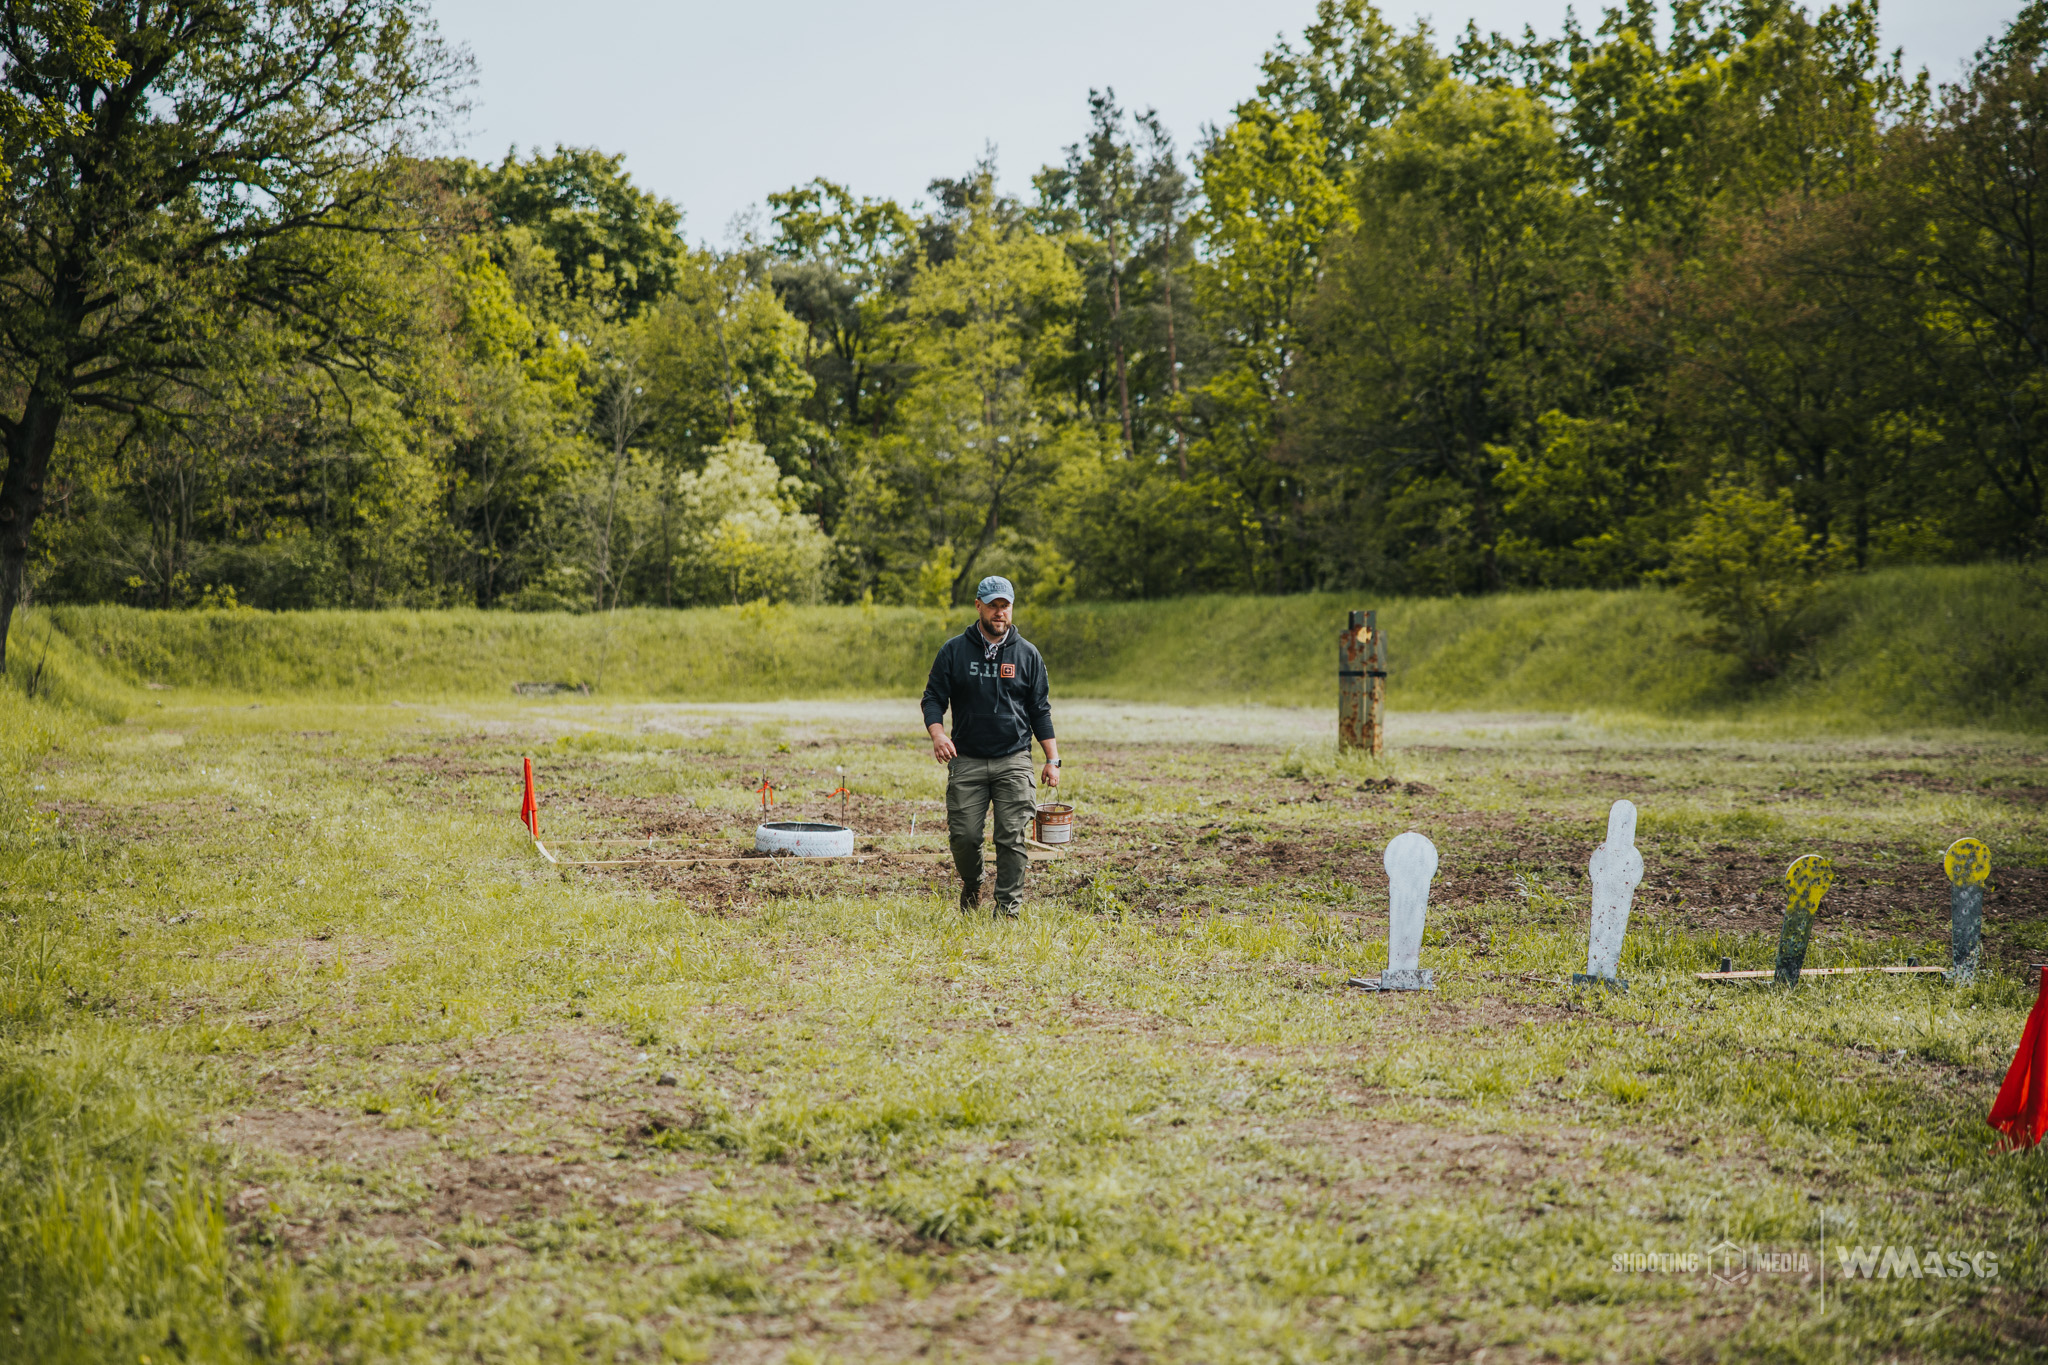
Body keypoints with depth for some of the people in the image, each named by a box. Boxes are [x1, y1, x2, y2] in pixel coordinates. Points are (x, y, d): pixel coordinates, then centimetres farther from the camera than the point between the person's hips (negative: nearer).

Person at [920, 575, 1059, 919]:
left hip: (1014, 762, 0)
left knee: (1012, 837, -6)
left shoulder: (1027, 654, 7)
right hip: (966, 761, 0)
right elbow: (933, 698, 6)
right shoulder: (954, 651, 5)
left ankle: (1008, 908, 3)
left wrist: (1053, 760, 4)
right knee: (963, 836, -3)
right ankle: (972, 885, 27)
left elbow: (1040, 711, 10)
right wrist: (937, 734, -14)